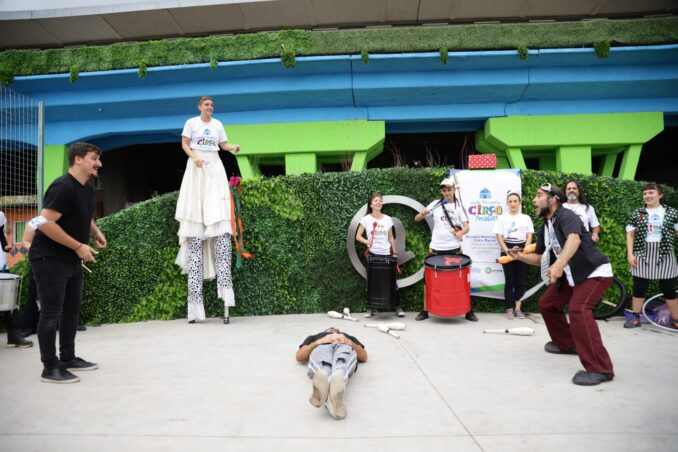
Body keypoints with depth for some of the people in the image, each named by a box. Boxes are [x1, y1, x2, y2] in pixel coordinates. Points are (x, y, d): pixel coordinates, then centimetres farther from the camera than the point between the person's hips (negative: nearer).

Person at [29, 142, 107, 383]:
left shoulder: (87, 189, 9)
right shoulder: (63, 187, -20)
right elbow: (45, 223, -26)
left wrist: (96, 232, 6)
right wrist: (79, 247, -22)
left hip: (72, 259, 9)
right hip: (49, 259, -9)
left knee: (72, 310, 15)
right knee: (51, 313, -3)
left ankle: (68, 358, 27)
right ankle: (50, 368, 7)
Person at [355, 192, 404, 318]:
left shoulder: (388, 219, 4)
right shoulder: (366, 219, -2)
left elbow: (391, 238, 11)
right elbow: (358, 236, -2)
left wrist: (395, 252, 8)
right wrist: (366, 241, -22)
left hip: (386, 254, 1)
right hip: (372, 254, -1)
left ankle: (398, 307, 14)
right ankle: (370, 308, 14)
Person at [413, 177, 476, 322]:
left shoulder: (459, 205, 2)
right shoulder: (436, 204, 2)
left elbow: (466, 227, -6)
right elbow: (416, 219, 2)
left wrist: (461, 232, -29)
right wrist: (422, 214, -21)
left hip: (454, 248, 0)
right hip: (436, 248, 1)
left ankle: (468, 311, 18)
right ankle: (425, 310, 17)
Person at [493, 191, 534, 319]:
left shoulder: (526, 218, 10)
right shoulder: (502, 218, 5)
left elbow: (529, 236, 6)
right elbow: (499, 236, -1)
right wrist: (507, 250, -14)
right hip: (507, 250, -2)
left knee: (520, 280, 2)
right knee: (509, 280, 0)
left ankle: (518, 308, 9)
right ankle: (510, 309, 5)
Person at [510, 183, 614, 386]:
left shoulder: (566, 216, -20)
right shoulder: (545, 228, 7)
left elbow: (574, 239, -41)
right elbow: (540, 258, 14)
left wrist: (560, 264, -56)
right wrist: (519, 256, -4)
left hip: (595, 272, -10)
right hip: (572, 274, 10)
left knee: (578, 309, -30)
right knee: (547, 304, 16)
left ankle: (600, 369, -25)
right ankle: (567, 344, 36)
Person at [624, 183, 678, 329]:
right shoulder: (637, 213, 6)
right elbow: (630, 235, 6)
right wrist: (630, 254, -3)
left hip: (665, 255, 0)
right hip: (643, 255, 0)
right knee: (639, 288, 3)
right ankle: (635, 317, 12)